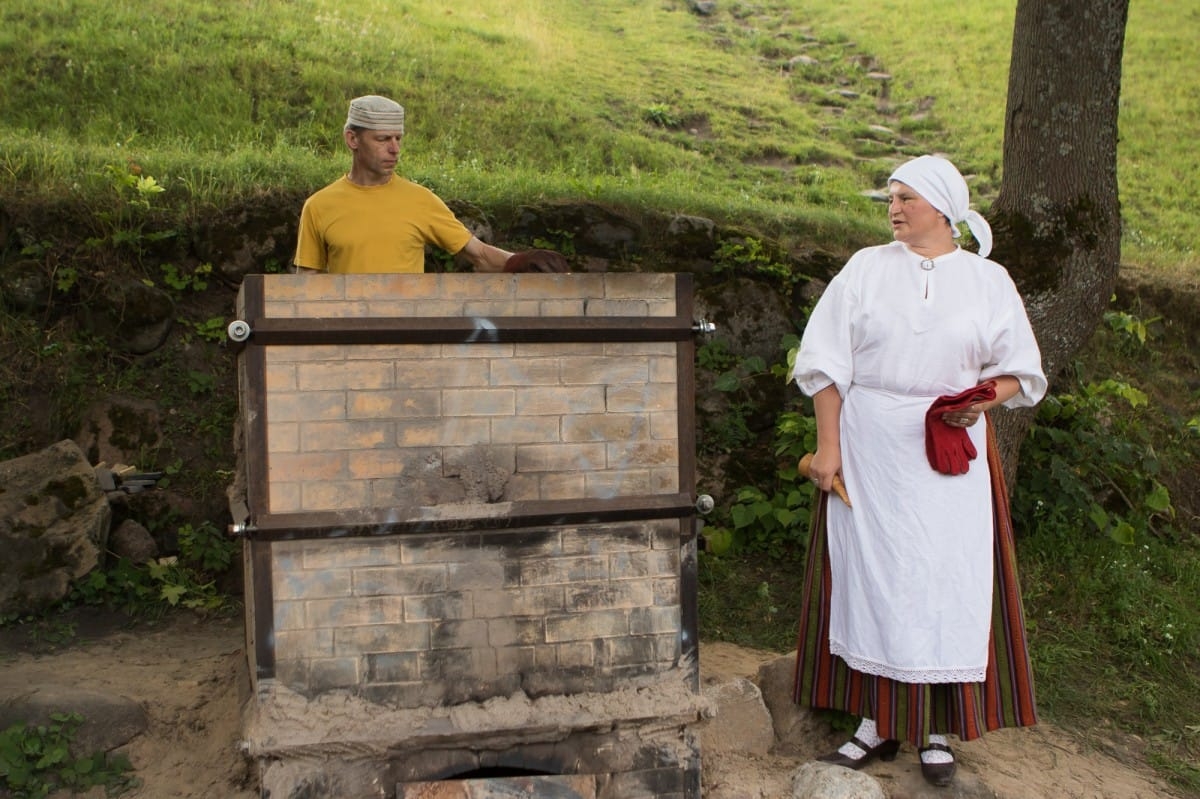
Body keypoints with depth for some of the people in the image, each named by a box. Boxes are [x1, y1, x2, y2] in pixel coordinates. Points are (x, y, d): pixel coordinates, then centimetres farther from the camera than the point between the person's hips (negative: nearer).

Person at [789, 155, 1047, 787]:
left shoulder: (988, 280, 5)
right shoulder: (866, 268, 3)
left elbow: (1019, 370, 9)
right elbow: (827, 361, 1)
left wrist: (983, 400, -13)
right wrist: (828, 445, -6)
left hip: (952, 451, 0)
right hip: (869, 445, 0)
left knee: (947, 575, 1)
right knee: (870, 570, 3)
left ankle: (937, 728, 16)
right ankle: (877, 720, 16)